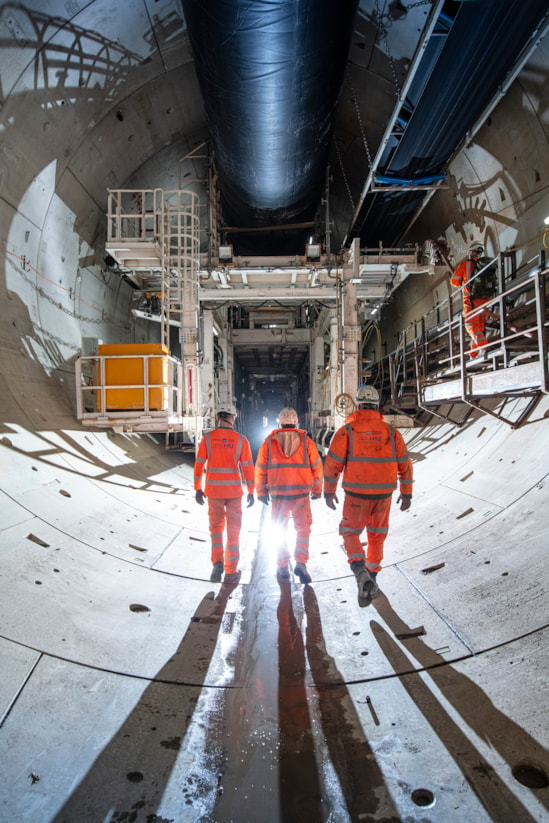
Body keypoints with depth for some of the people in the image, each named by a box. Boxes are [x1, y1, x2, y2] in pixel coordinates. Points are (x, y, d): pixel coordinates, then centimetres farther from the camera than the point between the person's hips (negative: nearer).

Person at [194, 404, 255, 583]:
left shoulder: (207, 438, -4)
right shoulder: (240, 439, -5)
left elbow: (199, 464, -2)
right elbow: (247, 467, -4)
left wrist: (198, 489, 7)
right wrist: (251, 492, 5)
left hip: (213, 489, 1)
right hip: (234, 490, 0)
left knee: (216, 526, 17)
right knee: (233, 530, 10)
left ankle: (217, 562, -1)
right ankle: (230, 571, 16)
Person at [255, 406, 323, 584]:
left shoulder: (269, 441, 3)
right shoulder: (305, 441, 1)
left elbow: (260, 468, 4)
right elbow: (316, 466, 4)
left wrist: (261, 492, 14)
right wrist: (317, 490, 16)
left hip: (278, 493, 1)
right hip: (301, 493, -1)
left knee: (280, 530, 14)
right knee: (303, 528, 10)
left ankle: (282, 567, 18)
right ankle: (300, 563, -4)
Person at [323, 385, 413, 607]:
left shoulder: (346, 431, -8)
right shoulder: (391, 432, 0)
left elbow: (332, 464, -8)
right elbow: (405, 465, 4)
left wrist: (329, 491, 5)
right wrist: (406, 494, 15)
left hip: (356, 494, -2)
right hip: (384, 494, 3)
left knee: (350, 534, 12)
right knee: (376, 535, 21)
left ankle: (361, 574, -12)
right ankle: (371, 581, 30)